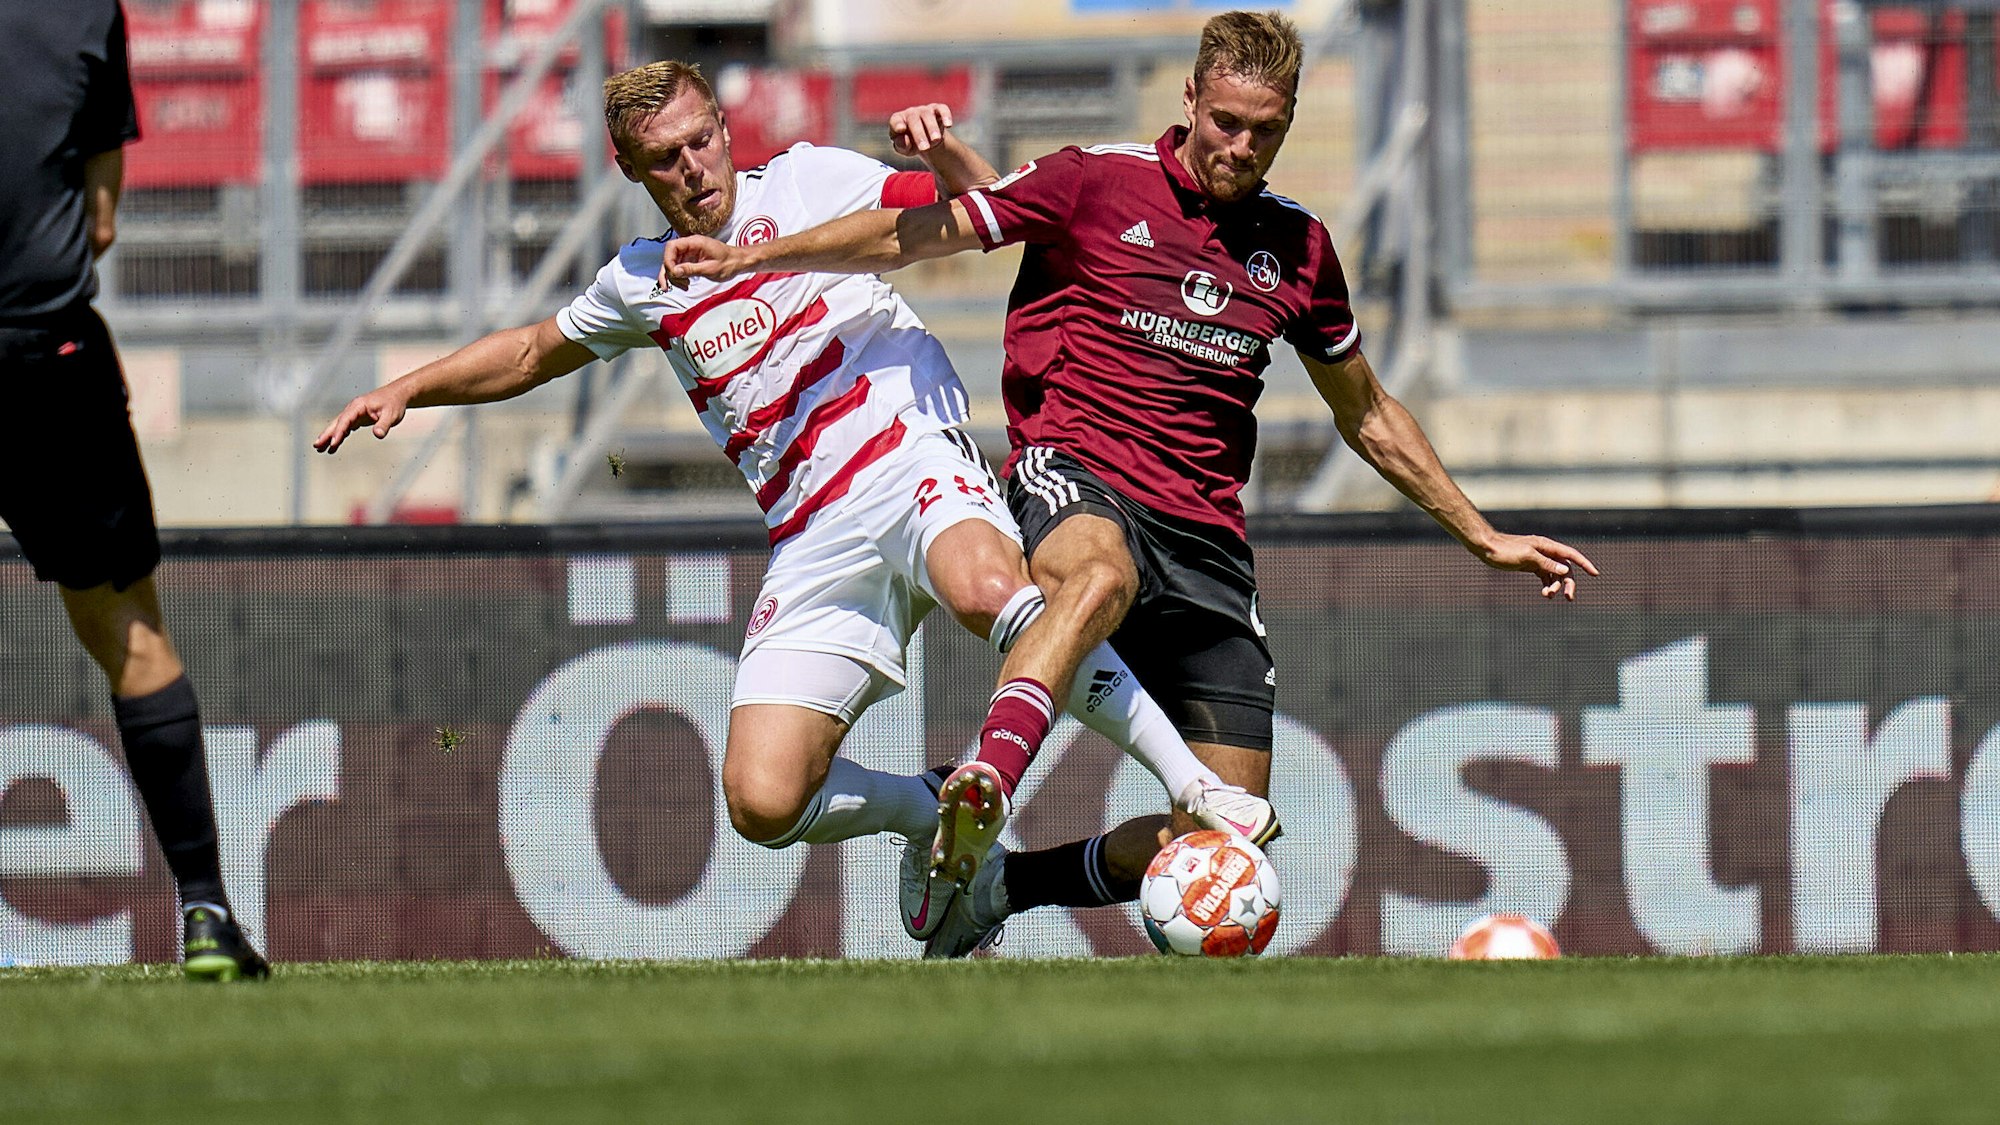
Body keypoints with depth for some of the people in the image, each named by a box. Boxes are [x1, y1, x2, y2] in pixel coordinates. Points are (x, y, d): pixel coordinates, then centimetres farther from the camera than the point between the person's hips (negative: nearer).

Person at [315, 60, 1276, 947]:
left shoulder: (807, 183, 8)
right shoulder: (640, 283, 18)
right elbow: (533, 353, 37)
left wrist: (939, 147, -16)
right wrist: (409, 389, 28)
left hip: (911, 462, -4)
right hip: (815, 544, 4)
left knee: (988, 590, -41)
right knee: (762, 802, -16)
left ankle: (1194, 787, -35)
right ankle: (933, 811, 12)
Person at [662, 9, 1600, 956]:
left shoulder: (1299, 249, 15)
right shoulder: (1098, 184, 3)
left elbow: (1367, 416, 28)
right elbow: (915, 235, 4)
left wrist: (1483, 539, 29)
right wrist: (749, 257, -5)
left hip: (1205, 537, 5)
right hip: (1076, 472, -5)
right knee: (1100, 577, -43)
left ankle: (1010, 881, 12)